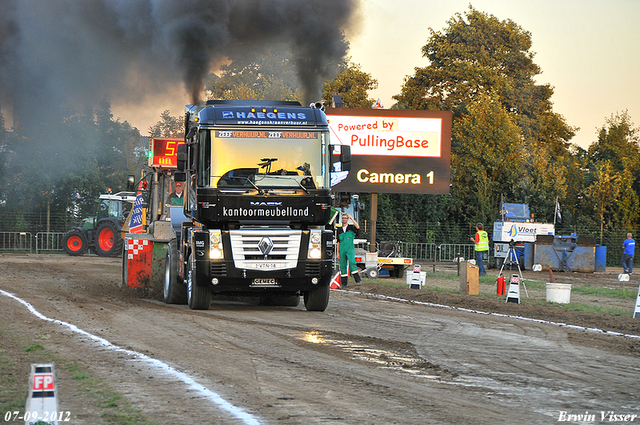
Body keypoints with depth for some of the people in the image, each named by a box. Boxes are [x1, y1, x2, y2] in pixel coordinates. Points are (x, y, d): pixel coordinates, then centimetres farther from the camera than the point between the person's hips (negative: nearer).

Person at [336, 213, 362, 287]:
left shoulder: (351, 227, 6)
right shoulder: (339, 230, 16)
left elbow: (357, 227, -18)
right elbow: (338, 242, 17)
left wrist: (352, 218, -15)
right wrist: (338, 252, 12)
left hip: (350, 249, -4)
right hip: (342, 250, 4)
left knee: (352, 262, -22)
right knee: (343, 266, 1)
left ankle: (358, 280, -24)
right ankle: (344, 283, 6)